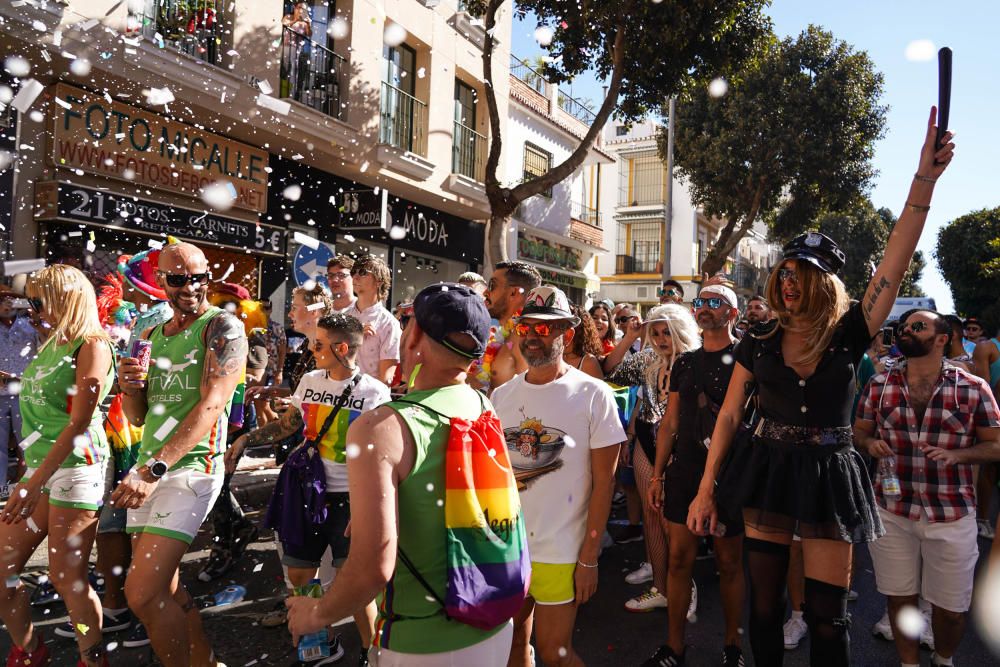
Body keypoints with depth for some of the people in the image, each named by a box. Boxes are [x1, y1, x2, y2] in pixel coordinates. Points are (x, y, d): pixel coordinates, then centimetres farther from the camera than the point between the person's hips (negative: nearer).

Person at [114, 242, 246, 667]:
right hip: (147, 469, 7)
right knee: (166, 591, 13)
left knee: (142, 594, -12)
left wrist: (154, 469, -24)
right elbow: (139, 417, 19)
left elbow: (212, 404, -17)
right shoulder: (152, 336, 15)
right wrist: (129, 386, -4)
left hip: (191, 467, -7)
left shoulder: (222, 326, -7)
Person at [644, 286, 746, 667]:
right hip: (684, 472, 4)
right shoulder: (684, 363, 10)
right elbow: (670, 424, 12)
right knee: (680, 559, 8)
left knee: (729, 563, 9)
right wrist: (657, 474, 8)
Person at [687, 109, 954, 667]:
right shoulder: (759, 344, 0)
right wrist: (706, 489, 0)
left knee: (828, 617, 7)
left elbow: (897, 263, -16)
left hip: (829, 476, -1)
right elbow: (729, 417, 1)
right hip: (766, 471, 2)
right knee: (764, 605, 11)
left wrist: (925, 181, -25)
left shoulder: (849, 335, -4)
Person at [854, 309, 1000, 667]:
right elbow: (859, 431, 10)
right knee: (899, 598, 12)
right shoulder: (879, 384, 2)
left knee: (950, 607, 11)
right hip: (892, 510, 1)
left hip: (952, 514, -1)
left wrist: (955, 454, -18)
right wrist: (870, 443, -12)